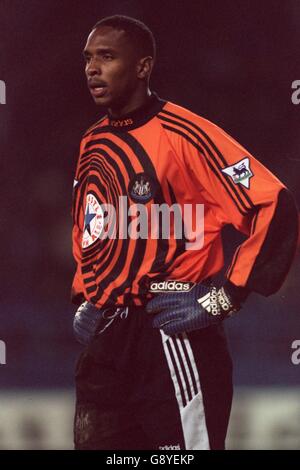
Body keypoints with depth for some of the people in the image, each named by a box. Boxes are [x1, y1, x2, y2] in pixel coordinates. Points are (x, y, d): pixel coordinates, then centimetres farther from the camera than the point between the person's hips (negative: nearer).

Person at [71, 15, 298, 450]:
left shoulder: (183, 134, -12)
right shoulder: (93, 145, 13)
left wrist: (225, 299, -16)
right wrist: (84, 298, 16)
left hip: (172, 337, -7)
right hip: (104, 342, 8)